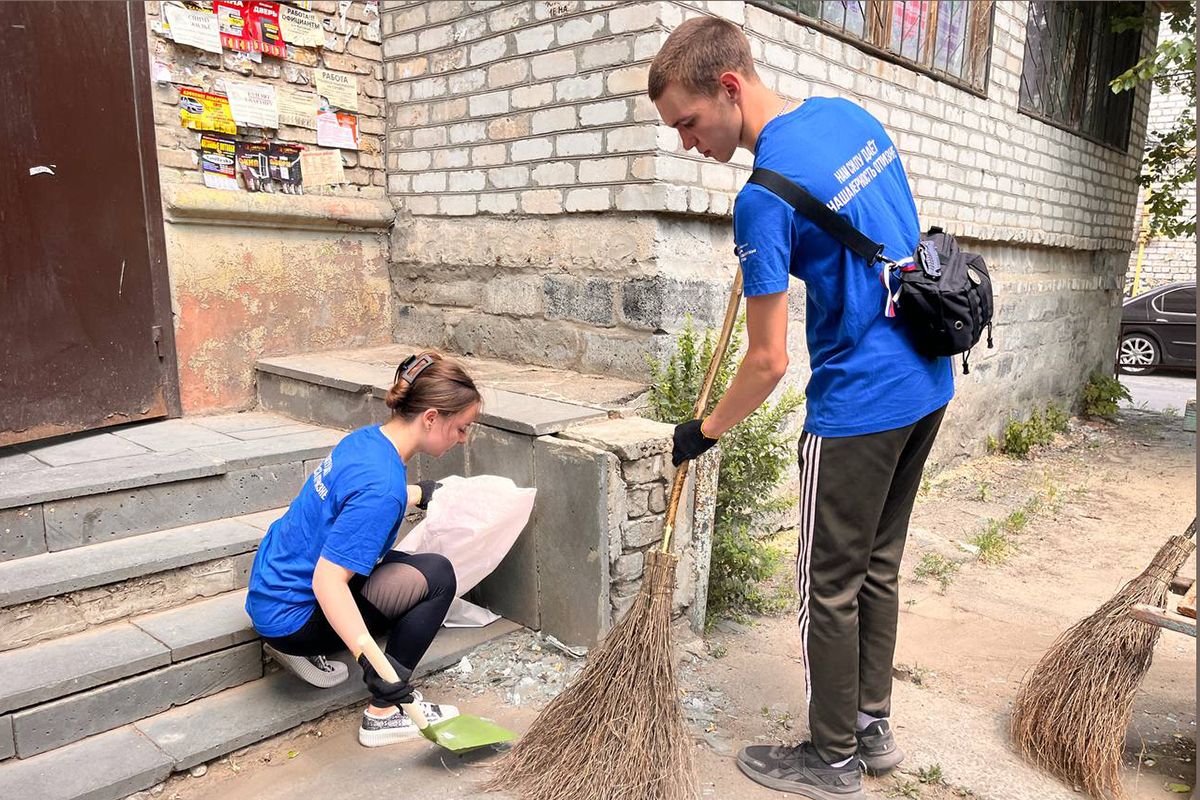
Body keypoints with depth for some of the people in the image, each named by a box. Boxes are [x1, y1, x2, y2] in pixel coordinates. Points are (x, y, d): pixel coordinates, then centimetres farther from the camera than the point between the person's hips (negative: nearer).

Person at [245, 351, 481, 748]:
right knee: (436, 575, -10)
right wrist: (373, 661, -38)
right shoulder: (382, 486, -29)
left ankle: (301, 649, 15)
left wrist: (420, 493, 35)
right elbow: (327, 581, -33)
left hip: (269, 588, 9)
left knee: (406, 565, 20)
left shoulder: (368, 438, -2)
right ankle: (384, 713, -3)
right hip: (291, 615, -9)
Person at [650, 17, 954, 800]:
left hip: (857, 407, -9)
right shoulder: (851, 113, 5)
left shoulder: (765, 198, -21)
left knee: (830, 589, 7)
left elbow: (769, 361, -16)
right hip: (928, 384, 9)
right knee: (879, 568, 19)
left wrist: (703, 432, -2)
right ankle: (874, 726, 33)